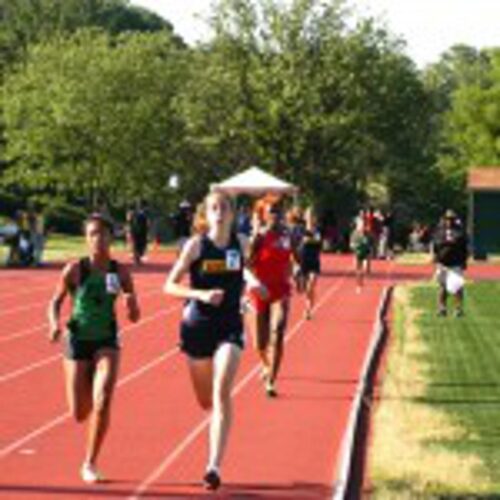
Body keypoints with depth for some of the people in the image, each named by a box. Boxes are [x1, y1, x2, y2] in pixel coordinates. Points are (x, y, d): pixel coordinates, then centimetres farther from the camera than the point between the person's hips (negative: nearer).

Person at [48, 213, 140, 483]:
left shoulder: (120, 271, -4)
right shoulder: (75, 270, -8)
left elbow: (134, 317, 0)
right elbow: (56, 302, 2)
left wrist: (131, 304, -22)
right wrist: (55, 324, -17)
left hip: (107, 342, 0)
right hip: (78, 342, 0)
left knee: (103, 401, -20)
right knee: (79, 414, 2)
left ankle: (90, 463, -4)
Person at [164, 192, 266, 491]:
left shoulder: (241, 244, 1)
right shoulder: (196, 245, -6)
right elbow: (171, 286, -7)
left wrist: (252, 281, 5)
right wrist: (200, 294, -22)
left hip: (230, 326, 0)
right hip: (198, 325, 0)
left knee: (222, 393, -17)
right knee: (206, 399, 12)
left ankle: (215, 466, -19)